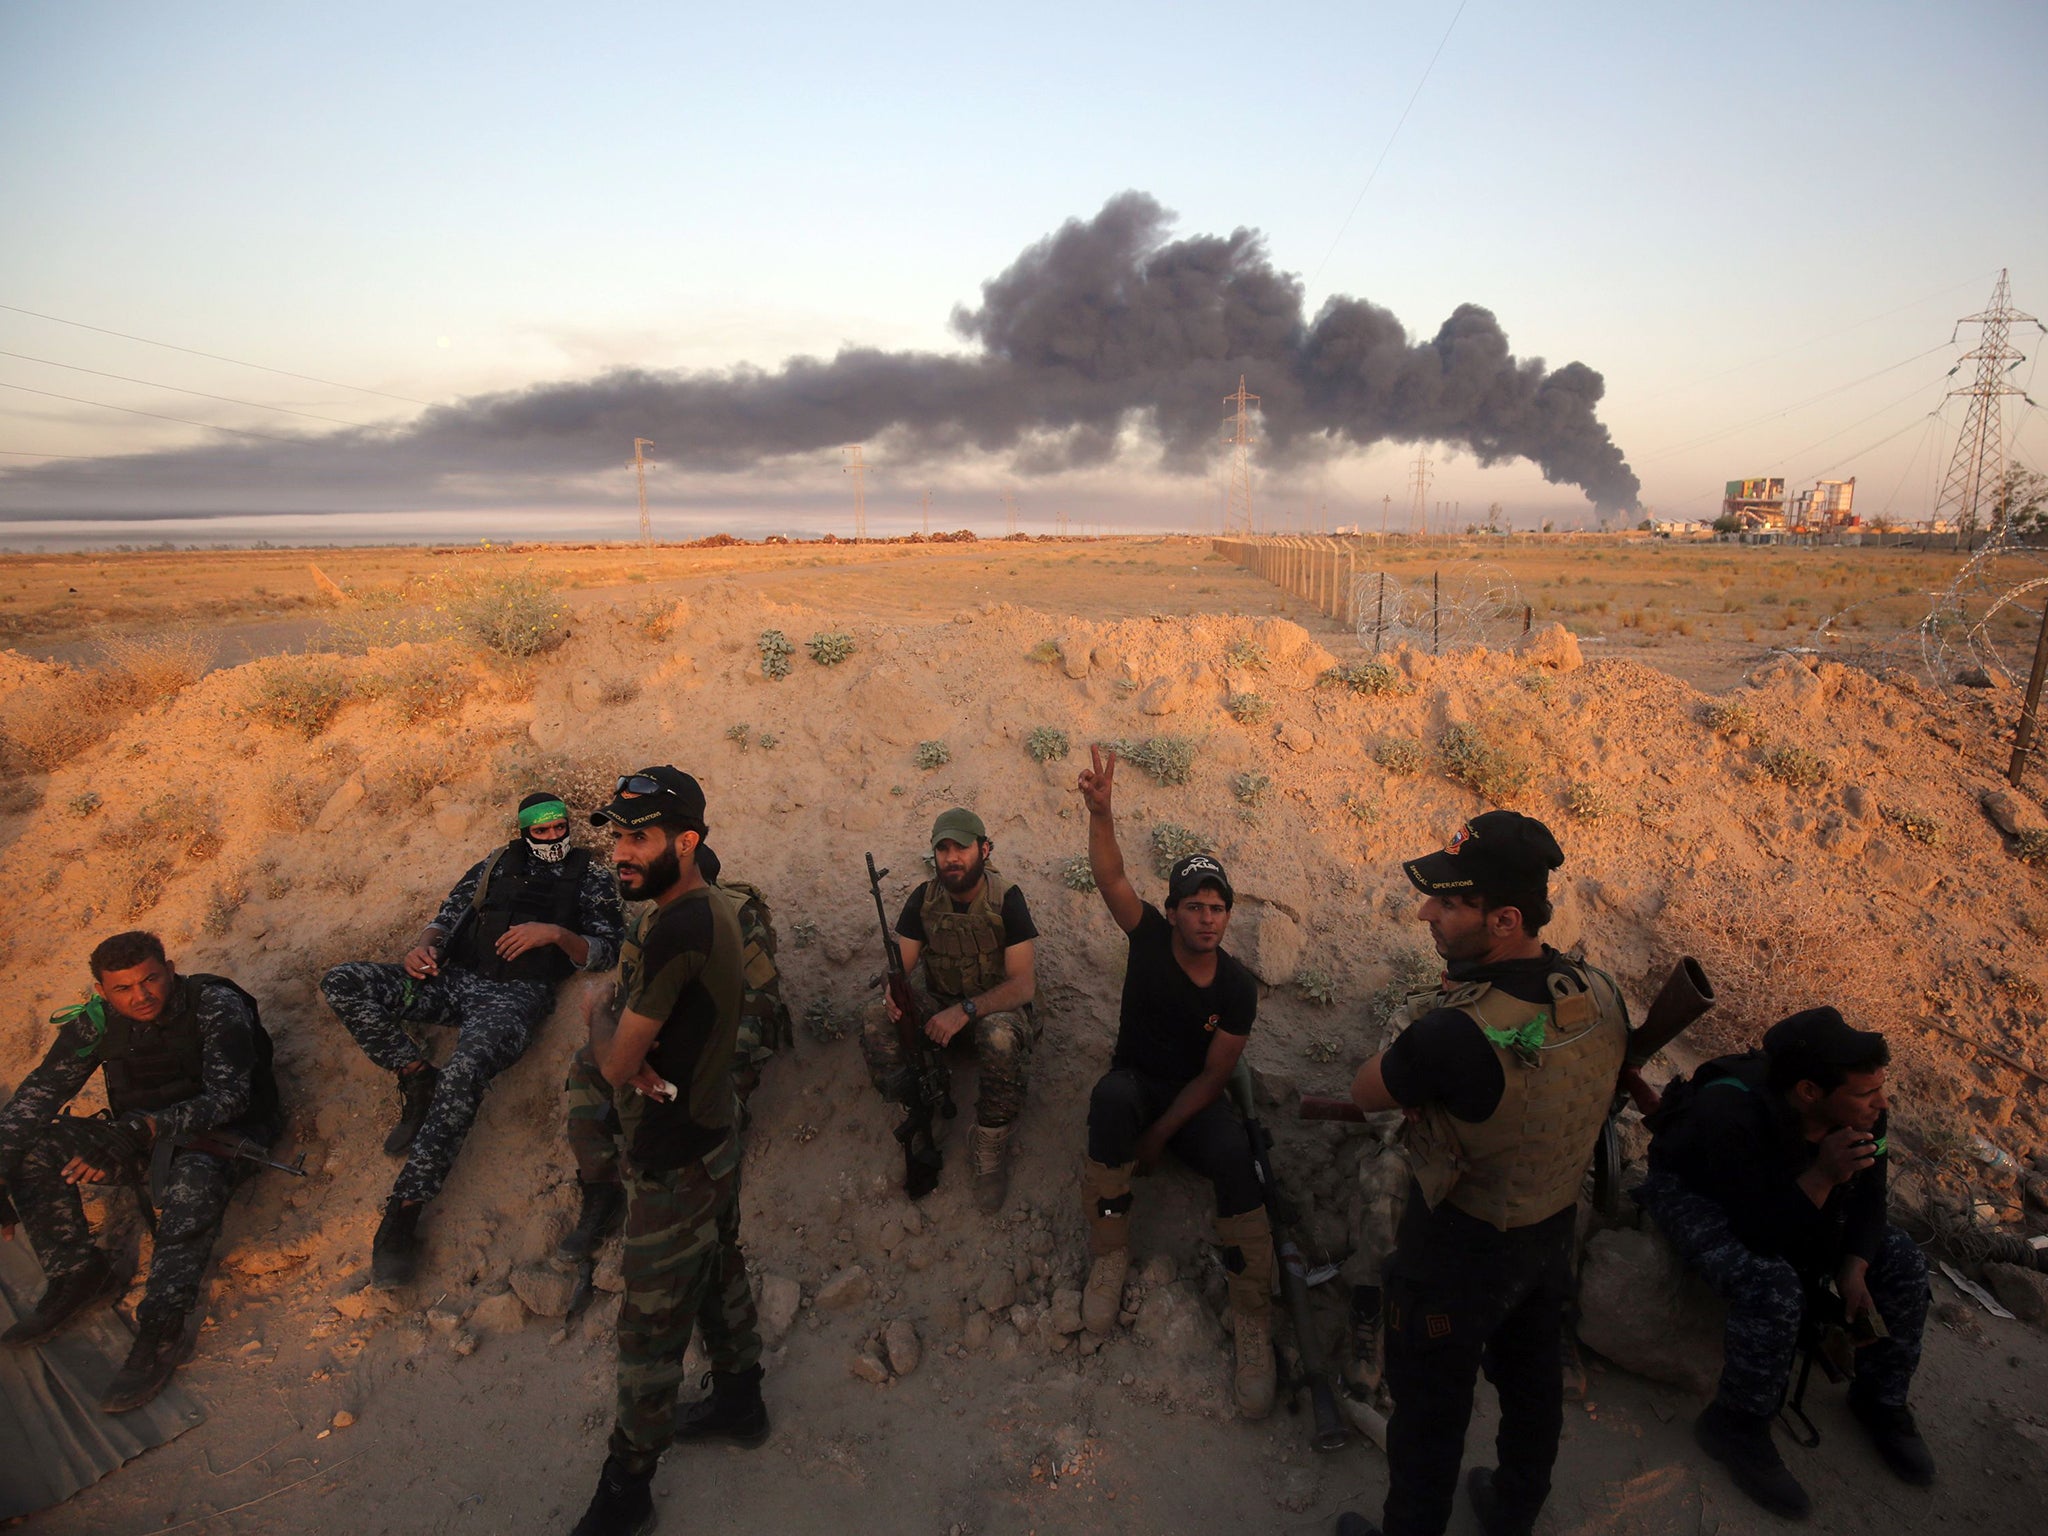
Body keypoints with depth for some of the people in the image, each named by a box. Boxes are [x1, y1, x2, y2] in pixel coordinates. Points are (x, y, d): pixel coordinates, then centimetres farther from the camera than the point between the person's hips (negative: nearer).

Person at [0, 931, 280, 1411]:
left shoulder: (216, 1006, -19)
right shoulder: (96, 1022, -4)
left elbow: (228, 1096, -26)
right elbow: (39, 1094, -5)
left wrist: (146, 1129, -38)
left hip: (221, 1132, -6)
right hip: (142, 1138, 6)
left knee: (193, 1184, -38)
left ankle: (163, 1329, -32)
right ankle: (79, 1275, -2)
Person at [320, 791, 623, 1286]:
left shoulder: (592, 878, 12)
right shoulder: (498, 863, 23)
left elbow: (605, 952, 4)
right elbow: (448, 916, 21)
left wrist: (557, 933, -15)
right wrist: (423, 948, -3)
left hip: (516, 996, -5)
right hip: (454, 981, 6)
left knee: (464, 1073, -35)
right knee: (341, 982, -15)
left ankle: (403, 1213, -29)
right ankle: (419, 1079, -7)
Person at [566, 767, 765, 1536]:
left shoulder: (677, 931, -31)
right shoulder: (709, 908, 1)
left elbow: (615, 1064, -24)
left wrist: (602, 1019, -5)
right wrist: (630, 1045, -15)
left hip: (674, 1162, -9)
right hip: (712, 1134, 9)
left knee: (650, 1326, 8)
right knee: (719, 1276, 26)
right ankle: (739, 1402, 47)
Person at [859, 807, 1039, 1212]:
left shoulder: (1007, 899, -18)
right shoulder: (924, 899, -7)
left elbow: (1023, 984, -23)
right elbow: (901, 964, -5)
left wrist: (965, 1011, -37)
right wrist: (895, 991, -31)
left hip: (995, 1006, -3)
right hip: (937, 1003, 4)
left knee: (1001, 1038, -38)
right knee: (875, 1020, -24)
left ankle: (991, 1149, -16)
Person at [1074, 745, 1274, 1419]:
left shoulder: (1237, 988, -9)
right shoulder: (1150, 937, -9)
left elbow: (1213, 1075, -9)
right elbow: (1110, 877, -25)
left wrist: (1159, 1134, -17)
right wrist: (1101, 811, -44)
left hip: (1193, 1100, 0)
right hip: (1136, 1082, 0)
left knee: (1234, 1154, -33)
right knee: (1110, 1097, -38)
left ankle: (1252, 1322, -19)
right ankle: (1110, 1254, -21)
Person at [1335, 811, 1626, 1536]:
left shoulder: (1455, 1037, -39)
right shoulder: (1600, 993, -16)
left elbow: (1364, 1092, -20)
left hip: (1458, 1250, -7)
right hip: (1554, 1229, 7)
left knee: (1429, 1406, 18)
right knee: (1532, 1375, 30)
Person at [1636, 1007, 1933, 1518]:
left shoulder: (1862, 1113, -18)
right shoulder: (1731, 1116, -40)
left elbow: (1867, 1200, -1)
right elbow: (1763, 1234, -35)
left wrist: (1853, 1269, -16)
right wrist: (1822, 1177, -45)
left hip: (1782, 1192, 7)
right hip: (1696, 1193, -7)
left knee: (1902, 1262, -5)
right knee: (1773, 1287, -32)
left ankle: (1881, 1400, 19)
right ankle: (1735, 1428, -8)